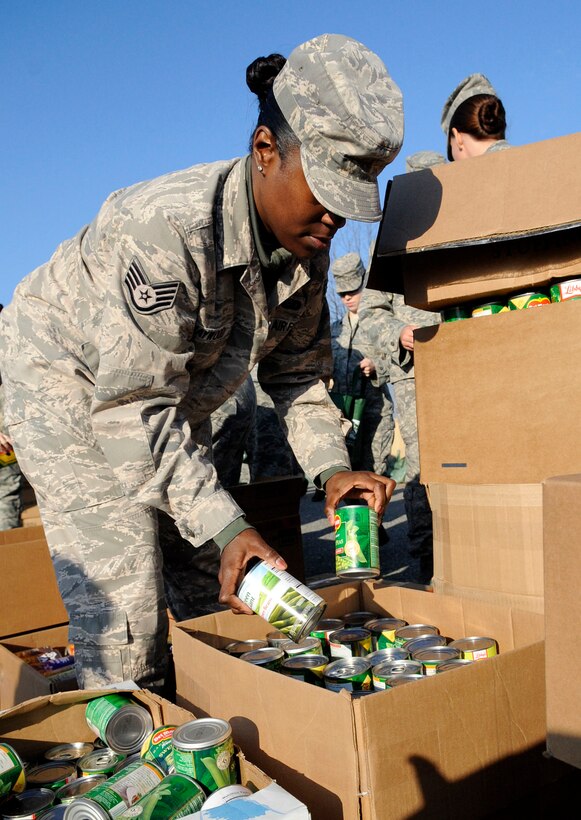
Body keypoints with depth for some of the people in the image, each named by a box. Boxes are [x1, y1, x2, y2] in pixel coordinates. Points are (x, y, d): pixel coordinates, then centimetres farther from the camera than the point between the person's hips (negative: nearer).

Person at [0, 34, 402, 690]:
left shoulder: (306, 241, -13)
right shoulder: (163, 229, -37)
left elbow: (296, 371, -2)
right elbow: (133, 409, -35)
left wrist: (330, 467, -18)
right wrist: (225, 526, -40)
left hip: (177, 393, 7)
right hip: (68, 379, -7)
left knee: (193, 595, 6)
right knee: (123, 602, -13)